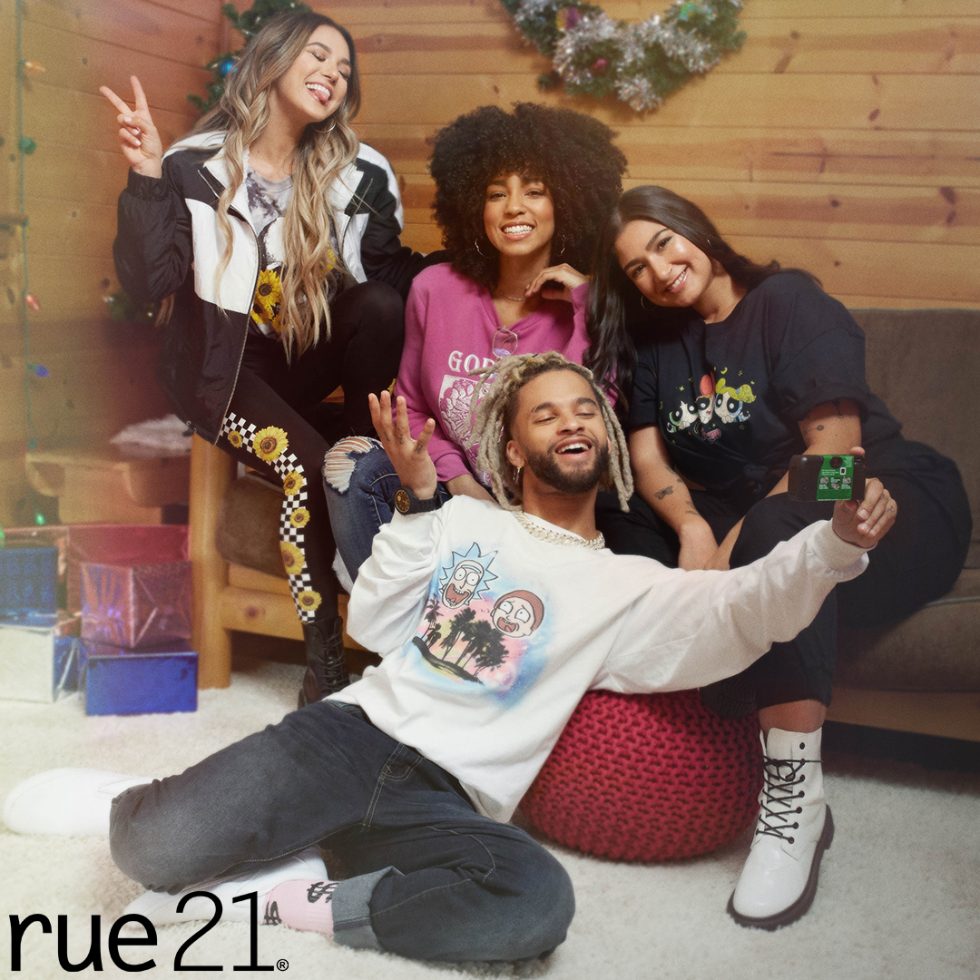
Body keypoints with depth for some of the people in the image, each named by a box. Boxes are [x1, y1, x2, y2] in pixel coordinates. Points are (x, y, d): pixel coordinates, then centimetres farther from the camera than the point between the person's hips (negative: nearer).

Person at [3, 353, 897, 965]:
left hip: (447, 799, 0)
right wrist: (419, 500, -2)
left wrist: (838, 543, -26)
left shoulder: (628, 586, 9)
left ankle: (285, 898, -18)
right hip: (356, 731, 0)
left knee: (540, 901, -35)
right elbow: (374, 626, 8)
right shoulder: (464, 521, 15)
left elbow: (743, 608, -7)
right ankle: (141, 807, 11)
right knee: (157, 847, -26)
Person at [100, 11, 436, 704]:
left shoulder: (361, 174, 0)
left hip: (315, 356, 3)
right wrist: (147, 180, -26)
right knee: (306, 465, -29)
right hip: (228, 366, -3)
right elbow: (148, 282, -17)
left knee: (381, 304, -29)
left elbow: (389, 272, 1)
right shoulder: (194, 166, -9)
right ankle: (325, 650, -13)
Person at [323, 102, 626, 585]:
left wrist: (585, 307, -20)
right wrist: (459, 481, -7)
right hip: (450, 490, 3)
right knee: (354, 465, -19)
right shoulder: (435, 289, 0)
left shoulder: (590, 306, -8)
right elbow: (411, 407, 9)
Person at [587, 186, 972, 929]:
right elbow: (647, 454, 0)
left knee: (777, 532, -39)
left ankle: (795, 799, -38)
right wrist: (694, 529, -21)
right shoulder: (655, 340, 13)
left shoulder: (789, 302, -8)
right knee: (622, 528, -17)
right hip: (748, 513, 6)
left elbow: (834, 448, -18)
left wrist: (734, 545, -26)